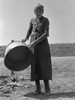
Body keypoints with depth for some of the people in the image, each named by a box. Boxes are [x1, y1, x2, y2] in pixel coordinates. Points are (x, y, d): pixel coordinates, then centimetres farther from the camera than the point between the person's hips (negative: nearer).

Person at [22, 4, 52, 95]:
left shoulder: (45, 20, -2)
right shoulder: (32, 20, 12)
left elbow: (46, 34, -12)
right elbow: (29, 30, 24)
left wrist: (36, 42, -21)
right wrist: (26, 39, 4)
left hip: (43, 43, -3)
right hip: (33, 44, 3)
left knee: (45, 65, -11)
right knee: (35, 65, -3)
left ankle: (47, 88, -7)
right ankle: (38, 88, 0)